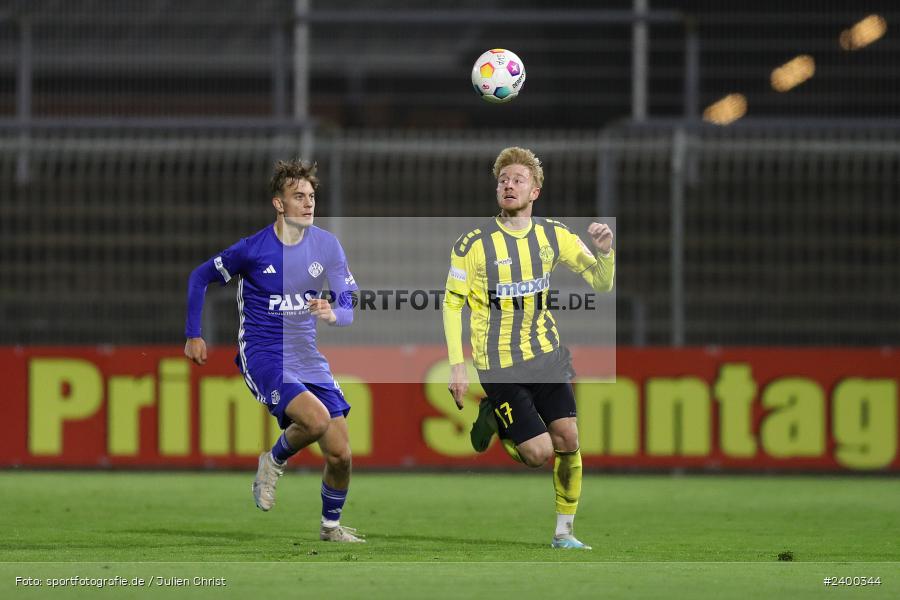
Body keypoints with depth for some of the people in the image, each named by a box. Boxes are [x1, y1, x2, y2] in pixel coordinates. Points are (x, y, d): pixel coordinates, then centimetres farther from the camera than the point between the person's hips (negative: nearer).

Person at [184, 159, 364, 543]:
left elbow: (348, 307, -2)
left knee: (340, 454, -2)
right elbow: (200, 277, 3)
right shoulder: (253, 249, -12)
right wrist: (193, 336, 2)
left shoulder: (327, 245, -2)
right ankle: (275, 461, 1)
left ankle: (331, 525, 24)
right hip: (262, 355, -4)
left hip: (307, 357, 4)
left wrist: (333, 314, -26)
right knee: (316, 418, -30)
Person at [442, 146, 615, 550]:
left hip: (545, 354, 4)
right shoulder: (473, 244, -11)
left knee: (567, 440, -4)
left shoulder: (553, 235, 0)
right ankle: (492, 419, 21)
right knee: (538, 453, -10)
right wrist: (456, 366, -10)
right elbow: (451, 304, -4)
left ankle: (564, 532, 11)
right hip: (497, 364, -4)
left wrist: (604, 251, -19)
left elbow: (601, 283, 3)